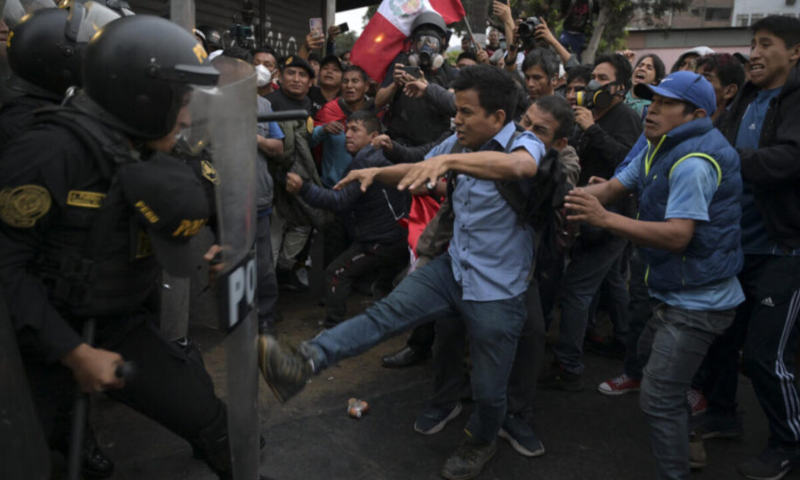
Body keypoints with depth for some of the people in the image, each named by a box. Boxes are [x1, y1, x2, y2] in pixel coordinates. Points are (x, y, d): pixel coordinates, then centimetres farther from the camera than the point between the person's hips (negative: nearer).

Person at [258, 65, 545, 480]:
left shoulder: (525, 144, -16)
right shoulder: (461, 143, 2)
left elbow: (518, 166, -43)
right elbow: (419, 170, 18)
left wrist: (448, 160, -55)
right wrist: (376, 173, 0)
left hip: (497, 291, -5)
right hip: (454, 269, 5)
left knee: (488, 389, 9)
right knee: (386, 313, -14)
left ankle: (481, 441, 39)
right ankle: (304, 365, -22)